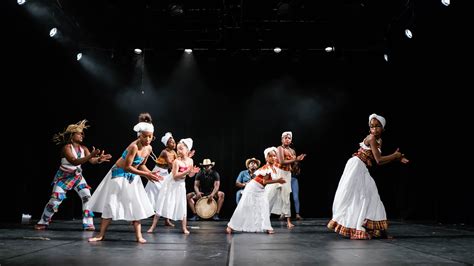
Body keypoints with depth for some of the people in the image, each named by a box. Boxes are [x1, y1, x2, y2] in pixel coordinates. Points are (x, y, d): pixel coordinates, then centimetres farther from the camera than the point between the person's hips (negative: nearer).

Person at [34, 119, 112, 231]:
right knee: (55, 199, -6)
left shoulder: (83, 148, -6)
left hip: (77, 176, 5)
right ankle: (43, 222, 17)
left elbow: (92, 161, -17)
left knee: (87, 197, -9)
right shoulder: (66, 148, -22)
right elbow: (75, 162, -36)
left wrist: (99, 159, -41)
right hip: (63, 177, -5)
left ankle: (88, 224, -2)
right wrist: (91, 155, -47)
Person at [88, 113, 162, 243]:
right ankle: (101, 234, 11)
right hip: (119, 174, -6)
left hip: (133, 177, 6)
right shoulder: (134, 146, -30)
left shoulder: (149, 148, -7)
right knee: (110, 204, -1)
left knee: (137, 205, 2)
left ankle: (138, 235, 7)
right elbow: (127, 167, -27)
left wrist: (150, 173, -11)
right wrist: (145, 175, -27)